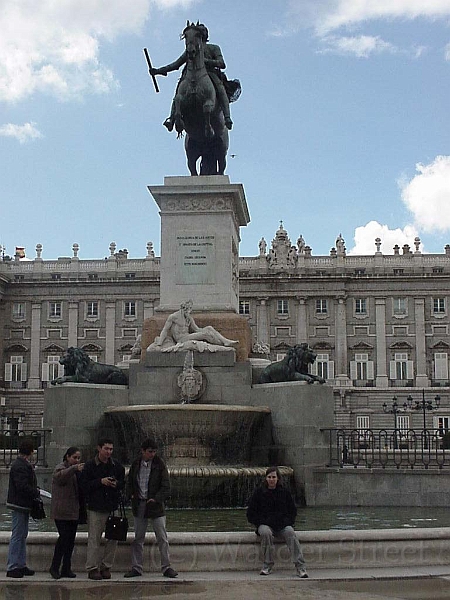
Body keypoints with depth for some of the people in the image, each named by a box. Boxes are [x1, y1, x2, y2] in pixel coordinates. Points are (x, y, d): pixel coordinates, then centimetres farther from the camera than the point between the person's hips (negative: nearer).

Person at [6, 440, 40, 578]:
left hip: (23, 506, 10)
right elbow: (22, 487, -26)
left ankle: (21, 565, 22)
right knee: (17, 536, -5)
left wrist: (35, 490, 3)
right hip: (19, 505, -10)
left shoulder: (24, 465, 13)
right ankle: (12, 568, -1)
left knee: (22, 536, 15)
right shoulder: (19, 466, -19)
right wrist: (36, 492, -14)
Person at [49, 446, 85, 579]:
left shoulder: (76, 470, 17)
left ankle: (66, 568, 13)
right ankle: (54, 567, 0)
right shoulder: (60, 468, -7)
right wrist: (74, 468, -47)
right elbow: (60, 476, -31)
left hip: (74, 511, 7)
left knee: (71, 539, 7)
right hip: (61, 512, -7)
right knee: (64, 537, -12)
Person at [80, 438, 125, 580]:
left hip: (113, 507, 4)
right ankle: (92, 568, 4)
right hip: (95, 508, -4)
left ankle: (106, 567, 14)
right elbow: (84, 486, -5)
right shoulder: (90, 466, -2)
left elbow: (123, 483, 17)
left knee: (113, 538, 3)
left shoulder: (117, 466, 9)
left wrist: (116, 484, -6)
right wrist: (100, 482, -16)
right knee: (94, 539, -2)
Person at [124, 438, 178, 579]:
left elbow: (166, 487, -5)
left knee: (162, 538, -1)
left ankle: (166, 567, 6)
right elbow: (129, 482, 18)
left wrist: (156, 499, -15)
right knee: (138, 538, 8)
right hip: (139, 504, 3)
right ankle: (136, 567, 16)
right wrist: (131, 495, 1)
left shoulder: (159, 465, -4)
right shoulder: (136, 465, 5)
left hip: (155, 505, -3)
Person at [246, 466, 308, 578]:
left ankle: (300, 567, -35)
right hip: (265, 524, -1)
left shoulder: (285, 492, 12)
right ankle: (267, 566, -24)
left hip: (282, 525, 1)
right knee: (266, 533, -36)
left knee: (290, 532, -31)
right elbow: (251, 514, 6)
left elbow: (293, 511, 17)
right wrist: (263, 522, -9)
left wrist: (286, 522, -3)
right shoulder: (259, 493, 6)